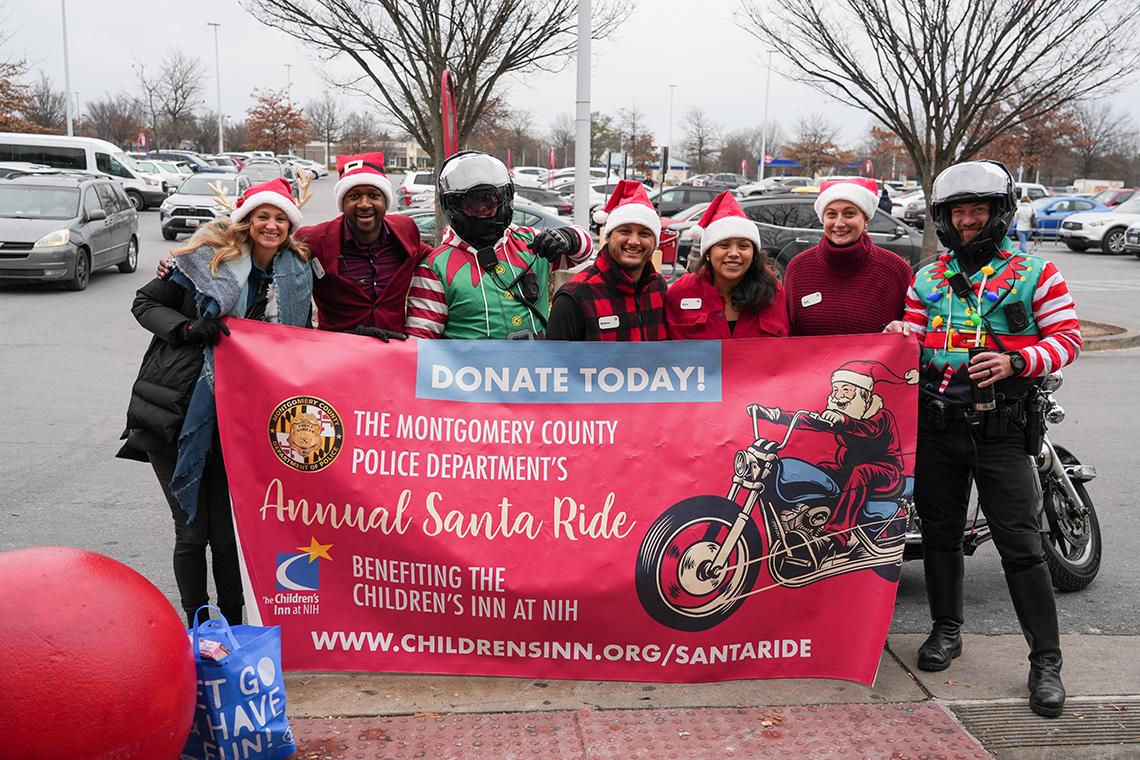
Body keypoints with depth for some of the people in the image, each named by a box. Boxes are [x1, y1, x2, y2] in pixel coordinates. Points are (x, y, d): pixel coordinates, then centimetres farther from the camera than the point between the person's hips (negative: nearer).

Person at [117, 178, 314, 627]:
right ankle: (197, 629, 17)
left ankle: (232, 626, 20)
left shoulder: (297, 275, 6)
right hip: (172, 411, -2)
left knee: (224, 531, 4)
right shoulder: (212, 259, -4)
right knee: (192, 531, 1)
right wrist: (188, 329, -15)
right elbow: (145, 303, 2)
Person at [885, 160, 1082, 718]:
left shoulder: (1035, 274, 1)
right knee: (940, 533, 13)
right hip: (936, 425, 4)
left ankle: (1046, 660, 2)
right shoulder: (927, 279, 14)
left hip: (1001, 427, -4)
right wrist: (899, 339, -6)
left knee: (1020, 544, -6)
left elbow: (1066, 337, -2)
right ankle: (946, 629, 30)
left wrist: (1015, 362, -18)